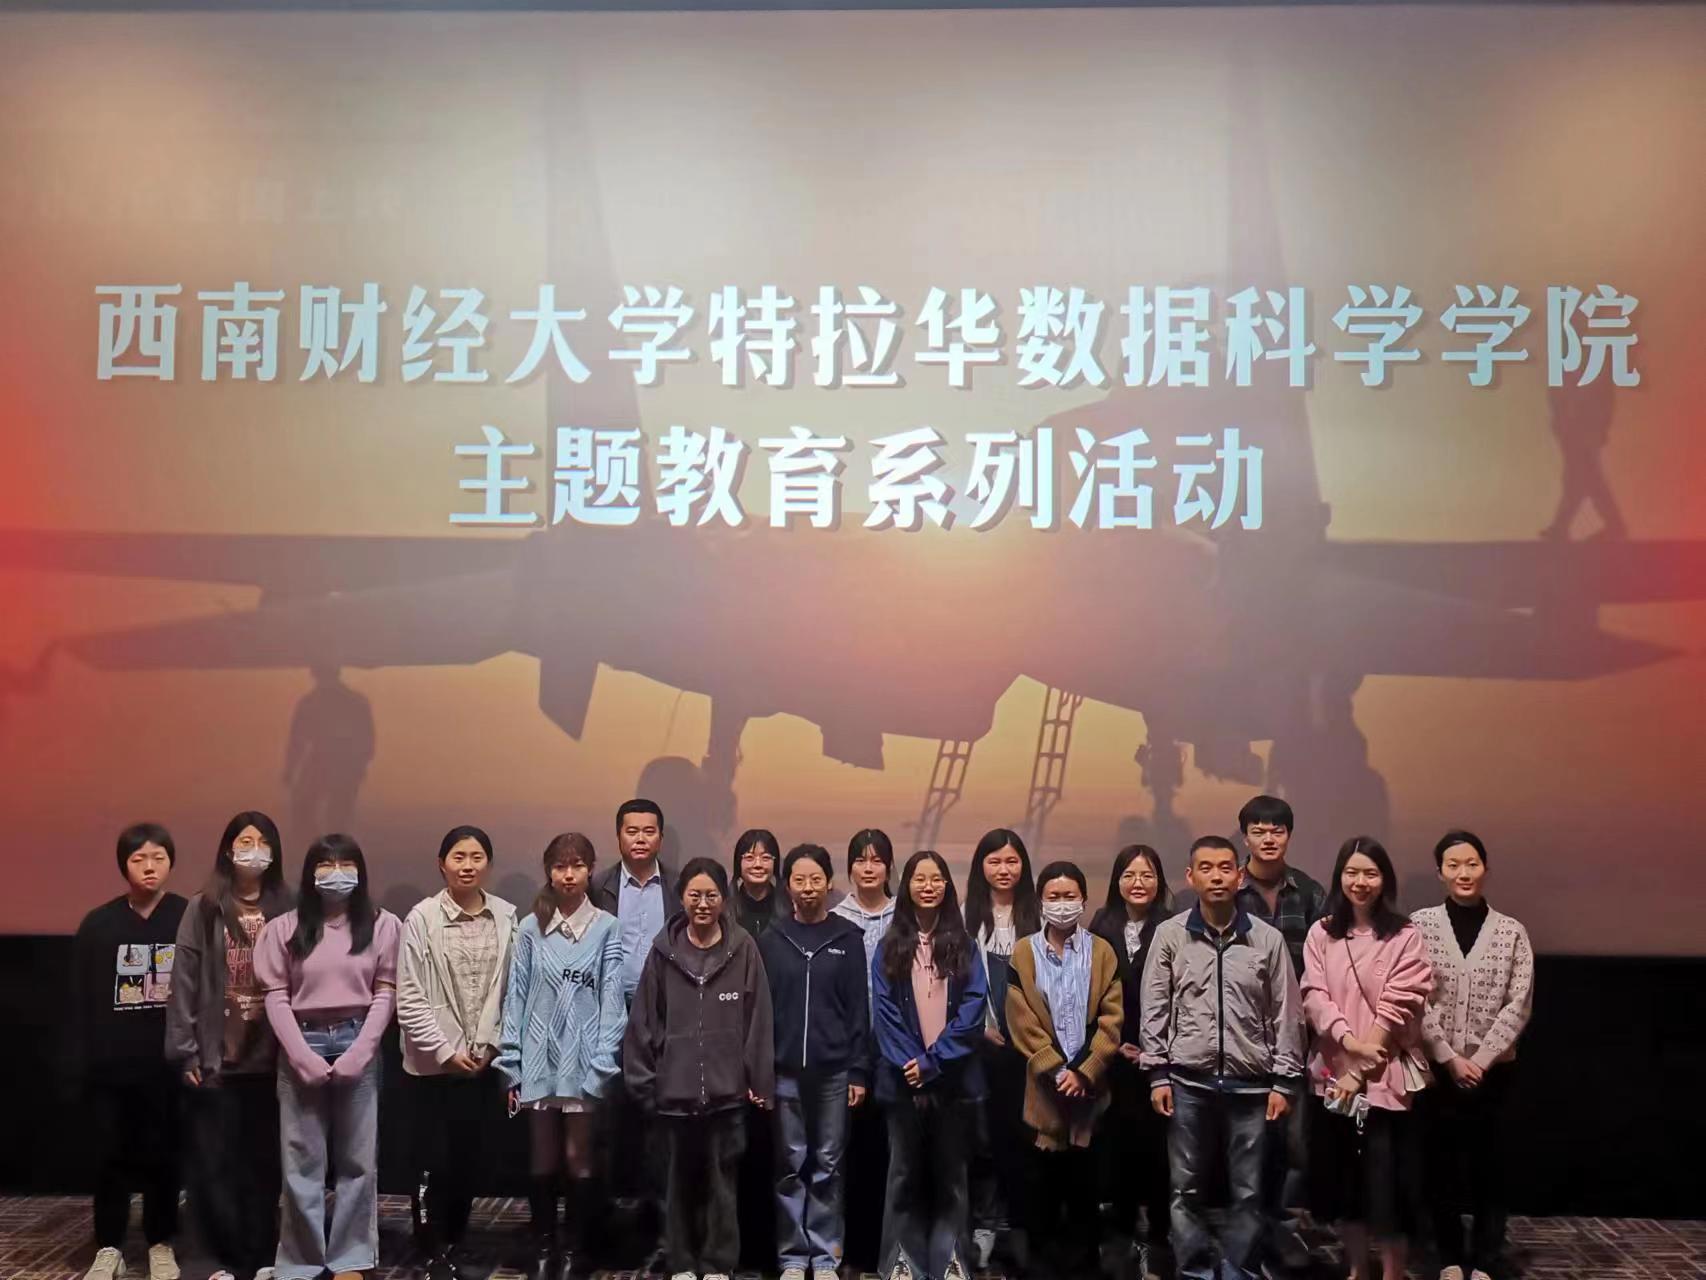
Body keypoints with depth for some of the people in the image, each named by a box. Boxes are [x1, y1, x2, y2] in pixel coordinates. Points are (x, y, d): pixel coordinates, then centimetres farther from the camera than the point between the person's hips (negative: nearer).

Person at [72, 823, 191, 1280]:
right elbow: (81, 1002, 3)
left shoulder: (189, 920, -2)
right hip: (110, 1066, 1)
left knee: (161, 1156, 7)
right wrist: (81, 1063, -1)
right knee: (110, 1156, 6)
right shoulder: (98, 924, 2)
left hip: (165, 1065, -1)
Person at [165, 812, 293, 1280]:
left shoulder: (285, 909, 4)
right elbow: (185, 981, -2)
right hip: (217, 1057, -1)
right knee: (215, 1162, 2)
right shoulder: (204, 908, 0)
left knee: (264, 1159, 8)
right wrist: (185, 1050, -7)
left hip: (270, 1057, 1)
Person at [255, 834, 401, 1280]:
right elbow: (276, 996, 0)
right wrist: (303, 1056, -10)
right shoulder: (284, 928, 3)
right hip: (302, 1046, 0)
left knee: (358, 1159, 6)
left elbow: (385, 992, -1)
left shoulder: (382, 925, 1)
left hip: (359, 1044, 0)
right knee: (301, 1161, 4)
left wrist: (356, 1054, -10)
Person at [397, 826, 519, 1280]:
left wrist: (490, 1046, -4)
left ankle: (454, 1243, 28)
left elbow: (512, 991, 1)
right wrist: (446, 1051, -10)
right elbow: (409, 999, -8)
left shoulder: (506, 917, -2)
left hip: (483, 1063, 2)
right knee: (434, 1161, 1)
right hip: (434, 1062, -2)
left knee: (472, 1159, 9)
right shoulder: (422, 918, -9)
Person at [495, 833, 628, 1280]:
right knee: (541, 1163, 8)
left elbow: (612, 998, -4)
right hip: (539, 1061, 1)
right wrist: (512, 1066, 0)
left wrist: (602, 1065, -10)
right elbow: (516, 997, 4)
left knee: (578, 1161, 5)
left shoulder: (606, 928, -1)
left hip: (583, 1061, -1)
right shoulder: (531, 928, 4)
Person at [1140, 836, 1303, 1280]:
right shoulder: (1169, 935, -1)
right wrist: (1158, 1074, -1)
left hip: (1251, 1085, 0)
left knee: (1248, 1192, 7)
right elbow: (1154, 1009, 2)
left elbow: (1286, 1014, 3)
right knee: (1186, 1190, 7)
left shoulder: (1268, 939, -1)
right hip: (1189, 1083, 0)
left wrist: (1284, 1082, 1)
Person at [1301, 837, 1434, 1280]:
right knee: (1343, 1174, 10)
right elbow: (1314, 995, -3)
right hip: (1334, 1072, 3)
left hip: (1386, 1076, -3)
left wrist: (1362, 1068, -12)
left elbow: (1399, 1004, -9)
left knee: (1386, 1177, -2)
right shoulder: (1321, 933, 6)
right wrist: (1349, 1040, -20)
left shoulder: (1405, 936, -2)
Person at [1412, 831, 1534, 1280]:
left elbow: (1519, 1004, -3)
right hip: (1437, 1065, -1)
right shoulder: (1420, 925, -4)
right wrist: (1450, 1058, -10)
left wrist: (1481, 1059, -10)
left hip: (1493, 1067, 1)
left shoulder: (1511, 931, 1)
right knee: (1441, 1162, 6)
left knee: (1489, 1164, 6)